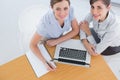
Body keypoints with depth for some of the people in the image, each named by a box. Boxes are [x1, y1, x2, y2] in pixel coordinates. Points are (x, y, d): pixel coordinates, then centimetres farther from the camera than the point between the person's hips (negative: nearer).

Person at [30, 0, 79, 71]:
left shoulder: (70, 10, -31)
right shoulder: (45, 22, -41)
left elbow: (76, 30, -18)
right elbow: (33, 44, -30)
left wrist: (57, 41, -28)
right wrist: (45, 62, -43)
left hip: (60, 39, 3)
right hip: (46, 43, -3)